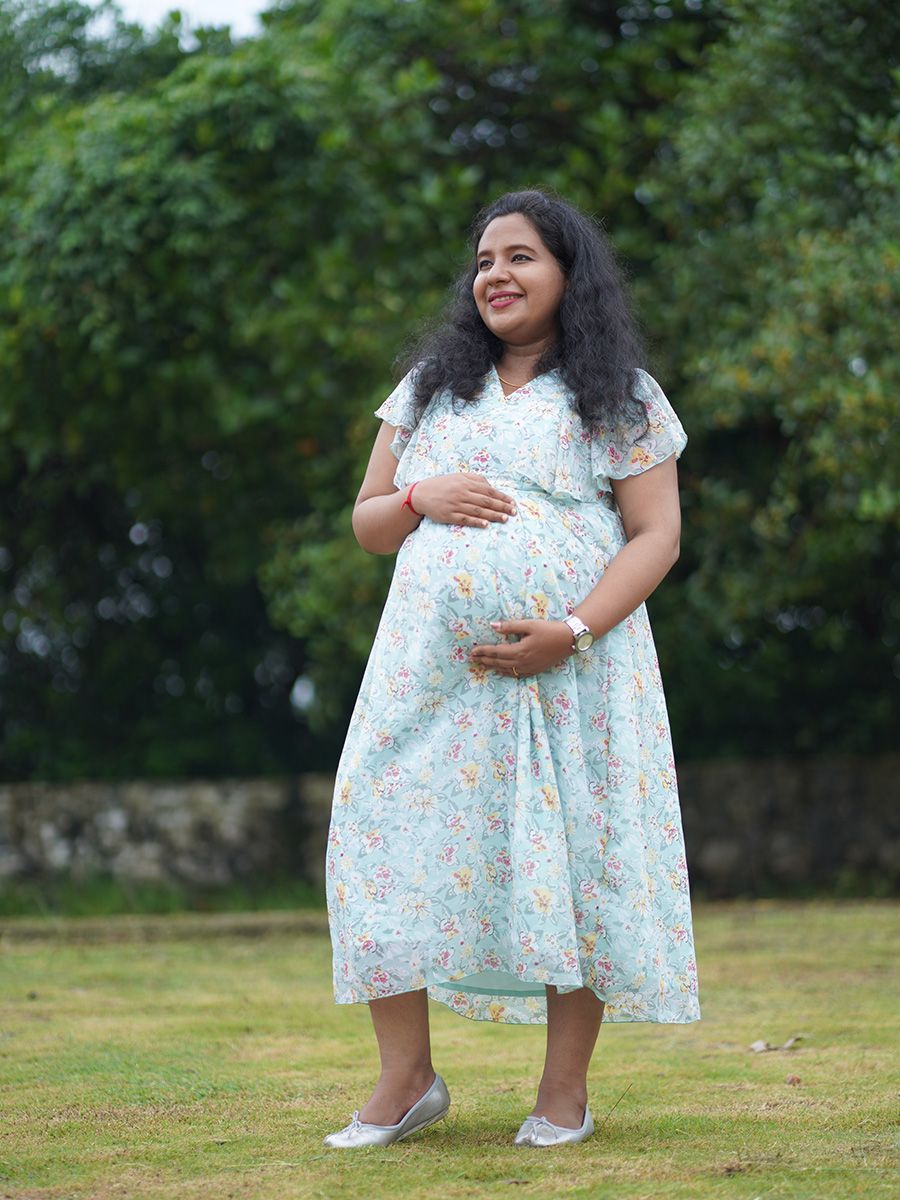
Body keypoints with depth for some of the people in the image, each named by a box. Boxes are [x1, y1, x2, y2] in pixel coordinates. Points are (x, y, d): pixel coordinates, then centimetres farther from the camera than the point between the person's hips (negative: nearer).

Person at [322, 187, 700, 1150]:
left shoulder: (620, 401, 7)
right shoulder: (429, 387, 18)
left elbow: (656, 537, -1)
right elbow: (367, 523, 19)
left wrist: (572, 632, -15)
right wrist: (422, 498, -5)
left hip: (572, 667, -3)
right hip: (433, 668, 3)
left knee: (571, 855, -4)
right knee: (389, 842, -5)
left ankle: (564, 1090, 5)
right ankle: (405, 1079, 3)